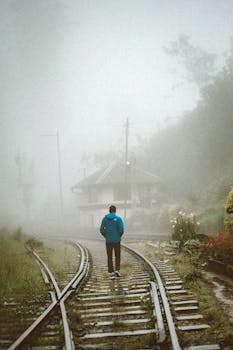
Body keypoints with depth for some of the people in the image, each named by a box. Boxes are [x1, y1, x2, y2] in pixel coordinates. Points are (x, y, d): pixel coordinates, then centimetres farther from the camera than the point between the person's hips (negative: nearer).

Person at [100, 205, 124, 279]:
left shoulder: (105, 218, -1)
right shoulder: (118, 218, -7)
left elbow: (101, 230, -3)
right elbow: (121, 230, -15)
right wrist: (119, 236, 4)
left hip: (108, 241, 1)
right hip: (117, 241, -1)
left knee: (109, 257, 9)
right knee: (117, 256, 16)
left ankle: (111, 273, 5)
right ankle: (117, 270, 0)